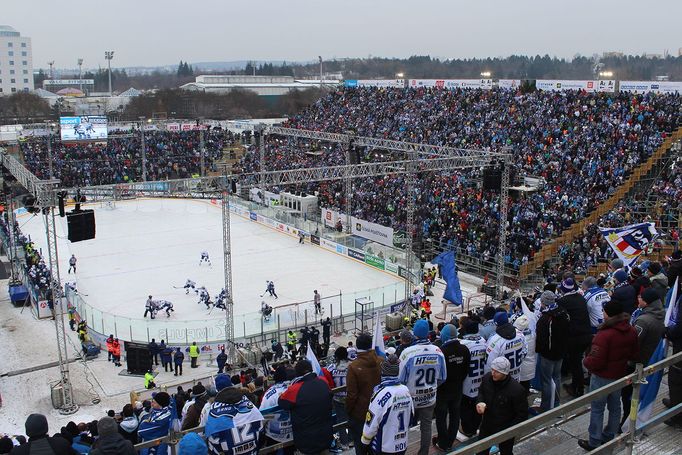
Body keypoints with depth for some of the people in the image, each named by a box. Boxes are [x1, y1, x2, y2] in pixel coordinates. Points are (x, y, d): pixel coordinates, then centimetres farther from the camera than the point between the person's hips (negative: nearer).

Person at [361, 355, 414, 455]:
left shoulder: (381, 395, -23)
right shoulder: (406, 390, -6)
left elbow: (371, 425, -18)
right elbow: (410, 418, 6)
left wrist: (365, 442, -2)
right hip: (402, 446, 5)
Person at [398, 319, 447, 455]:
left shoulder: (408, 352, -24)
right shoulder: (438, 351, -13)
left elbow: (401, 380, -15)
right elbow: (442, 378, 1)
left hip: (410, 398, -3)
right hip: (429, 398, 3)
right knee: (426, 426, 18)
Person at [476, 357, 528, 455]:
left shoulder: (517, 390, -31)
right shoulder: (487, 378, -16)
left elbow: (522, 415, -19)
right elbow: (481, 391, 8)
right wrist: (480, 402, -12)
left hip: (505, 430, -4)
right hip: (486, 425, 4)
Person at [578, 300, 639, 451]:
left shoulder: (605, 334, -29)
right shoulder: (631, 331, -6)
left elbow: (595, 361, -27)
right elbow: (634, 355, 7)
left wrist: (585, 361, -7)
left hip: (602, 377, -7)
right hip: (620, 376, 7)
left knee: (597, 410, 6)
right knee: (615, 407, 21)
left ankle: (594, 443, 16)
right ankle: (609, 437, 36)